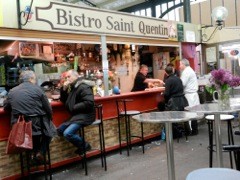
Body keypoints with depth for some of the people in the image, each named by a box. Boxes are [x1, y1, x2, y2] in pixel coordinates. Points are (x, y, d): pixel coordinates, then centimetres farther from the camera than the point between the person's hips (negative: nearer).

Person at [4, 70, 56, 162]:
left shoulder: (12, 91, 3)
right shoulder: (37, 89, -6)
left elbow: (6, 108, 16)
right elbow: (48, 108, -2)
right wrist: (49, 118, 17)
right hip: (37, 124, -4)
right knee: (50, 129, 23)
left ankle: (34, 152, 19)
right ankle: (40, 152, 8)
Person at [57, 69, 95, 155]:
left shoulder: (84, 86, -15)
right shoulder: (72, 87, 13)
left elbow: (89, 102, -26)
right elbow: (64, 101, 18)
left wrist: (74, 107, -19)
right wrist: (64, 89, 1)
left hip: (84, 115, -10)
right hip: (76, 115, 10)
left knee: (67, 133, -23)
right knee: (60, 130, 7)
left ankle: (85, 146, 1)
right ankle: (81, 144, 9)